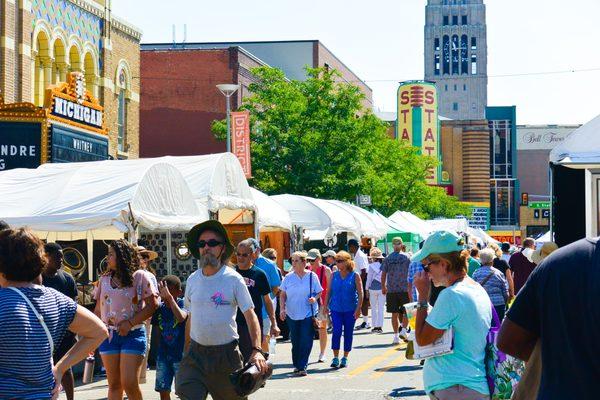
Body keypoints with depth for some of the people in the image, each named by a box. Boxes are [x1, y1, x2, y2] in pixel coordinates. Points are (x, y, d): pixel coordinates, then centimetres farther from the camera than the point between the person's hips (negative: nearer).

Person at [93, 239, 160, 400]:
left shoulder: (139, 277, -3)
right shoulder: (104, 279, 10)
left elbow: (152, 305, -7)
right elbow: (98, 310, 15)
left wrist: (130, 323, -15)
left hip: (132, 334, -4)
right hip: (108, 334, 4)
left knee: (129, 383, -11)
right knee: (114, 385, 5)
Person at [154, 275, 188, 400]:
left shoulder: (183, 304, -13)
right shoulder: (160, 307, 1)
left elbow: (181, 317, -35)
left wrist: (169, 297, -39)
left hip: (180, 356, -5)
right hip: (163, 355, 5)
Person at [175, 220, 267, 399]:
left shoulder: (233, 279, -5)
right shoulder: (193, 280, 6)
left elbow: (250, 316, -7)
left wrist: (257, 350, -19)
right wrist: (186, 351, 11)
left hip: (226, 353, -3)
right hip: (196, 353, 3)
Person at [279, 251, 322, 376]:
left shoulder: (312, 276, -2)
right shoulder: (288, 277, 3)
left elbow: (319, 292, 6)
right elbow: (283, 295, 9)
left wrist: (315, 298, -15)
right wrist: (282, 308, -2)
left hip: (308, 315, -2)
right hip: (292, 315, 2)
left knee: (306, 342, -6)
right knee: (295, 341, 9)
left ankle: (302, 367, -2)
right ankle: (297, 365, 23)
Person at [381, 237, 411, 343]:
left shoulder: (387, 259, 2)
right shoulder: (406, 258, -1)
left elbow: (383, 275, 4)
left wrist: (383, 287, 16)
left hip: (391, 290, 1)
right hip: (405, 289, -1)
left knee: (394, 313, 5)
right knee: (407, 312, 12)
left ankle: (396, 335, 5)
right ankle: (404, 330, -4)